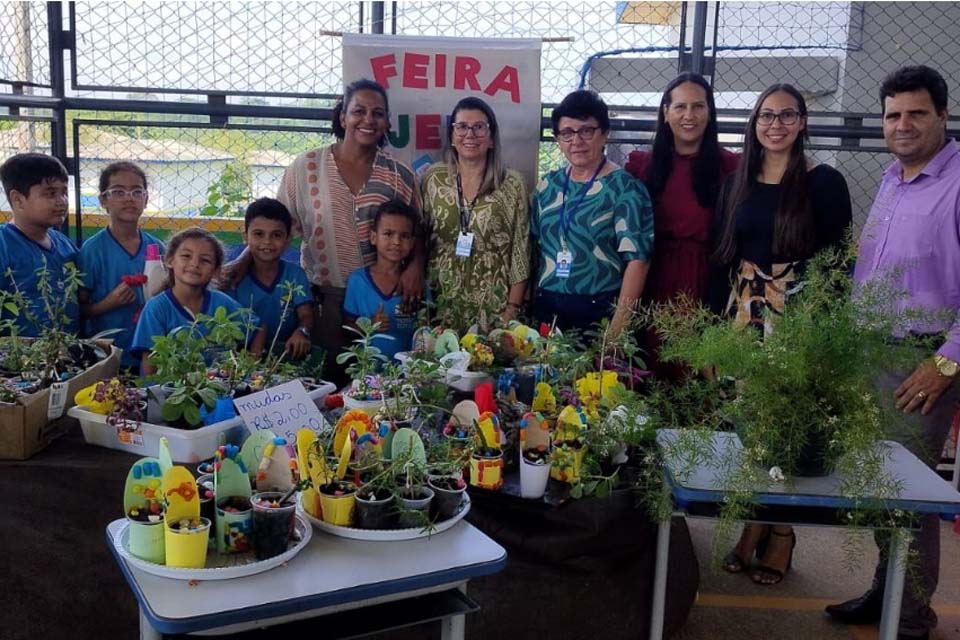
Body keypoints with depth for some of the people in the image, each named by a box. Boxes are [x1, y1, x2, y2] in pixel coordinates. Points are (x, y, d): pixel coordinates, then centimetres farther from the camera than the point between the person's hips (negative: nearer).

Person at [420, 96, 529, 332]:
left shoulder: (512, 184, -3)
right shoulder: (433, 179, 2)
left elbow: (520, 251, -3)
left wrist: (512, 308, -7)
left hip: (493, 305, -1)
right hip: (441, 303, 2)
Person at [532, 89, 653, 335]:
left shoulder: (624, 187, -7)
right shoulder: (547, 185, 9)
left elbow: (637, 259, -13)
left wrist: (618, 326, -19)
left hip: (601, 312, -5)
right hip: (546, 310, 5)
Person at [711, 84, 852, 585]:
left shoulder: (824, 182, -2)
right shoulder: (737, 183, 11)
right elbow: (721, 255, 12)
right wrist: (718, 316, 7)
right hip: (744, 313, 4)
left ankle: (780, 539, 13)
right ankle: (751, 529, 20)